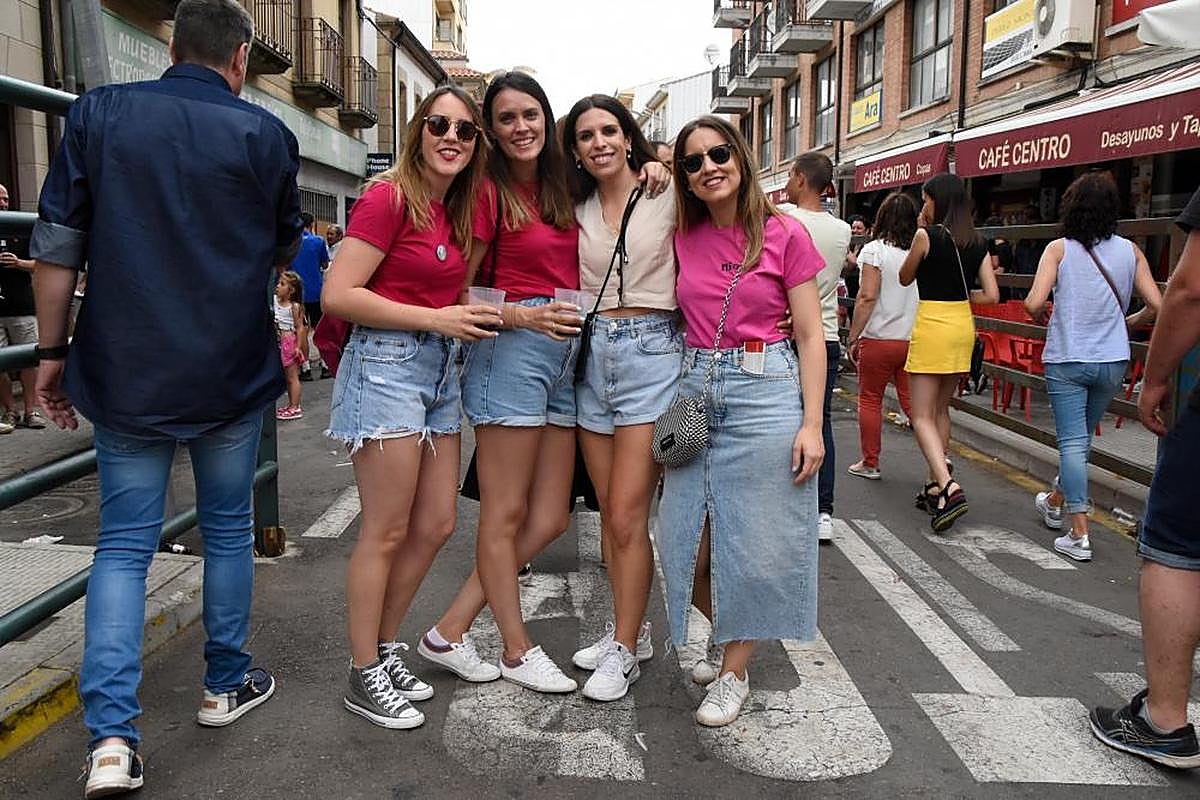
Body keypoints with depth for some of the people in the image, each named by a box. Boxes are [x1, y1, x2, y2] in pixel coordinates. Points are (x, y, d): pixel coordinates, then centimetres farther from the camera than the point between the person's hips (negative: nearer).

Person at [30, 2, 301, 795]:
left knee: (124, 544, 8)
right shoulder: (265, 134, -3)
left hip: (125, 374, 1)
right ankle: (227, 684, 30)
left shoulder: (99, 113, -1)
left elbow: (56, 249, -2)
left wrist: (52, 351, 6)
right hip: (232, 375, 0)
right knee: (228, 530, 15)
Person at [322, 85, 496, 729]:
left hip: (440, 370, 8)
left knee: (436, 526, 11)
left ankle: (384, 649, 27)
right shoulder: (389, 197, -11)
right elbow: (338, 295, -16)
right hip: (387, 365, -8)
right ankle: (364, 676, 15)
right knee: (387, 533, -1)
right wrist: (436, 318, -17)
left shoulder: (457, 208, 13)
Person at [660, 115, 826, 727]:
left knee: (756, 542, 3)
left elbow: (810, 337, -2)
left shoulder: (785, 234, -3)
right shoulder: (681, 238, 6)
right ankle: (722, 634, 35)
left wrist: (812, 424, -10)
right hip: (695, 391, 4)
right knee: (688, 542, 6)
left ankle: (735, 670, 23)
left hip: (767, 391, -3)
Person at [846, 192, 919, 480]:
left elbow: (867, 297, -14)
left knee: (870, 400, 9)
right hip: (914, 339, 4)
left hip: (879, 338, -4)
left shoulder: (874, 250, -9)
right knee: (912, 400, 9)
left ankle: (870, 463, 16)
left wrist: (853, 337, -8)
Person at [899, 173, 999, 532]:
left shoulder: (927, 235, -10)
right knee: (940, 409, 18)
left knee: (922, 417, -3)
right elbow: (991, 295, 3)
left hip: (932, 326, -6)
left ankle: (949, 488, -20)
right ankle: (936, 486, 23)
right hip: (964, 326, 7)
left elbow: (905, 278, 4)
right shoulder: (977, 243, 6)